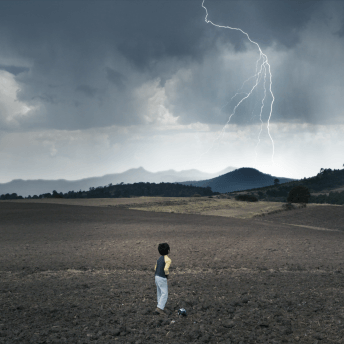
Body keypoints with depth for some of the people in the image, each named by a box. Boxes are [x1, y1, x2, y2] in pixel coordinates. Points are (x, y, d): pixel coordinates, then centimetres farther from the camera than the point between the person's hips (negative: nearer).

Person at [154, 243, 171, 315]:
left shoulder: (159, 259, 11)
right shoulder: (168, 260, -15)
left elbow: (155, 268, 14)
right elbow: (166, 269, -26)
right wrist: (167, 274, -7)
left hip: (157, 277, 8)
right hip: (162, 278, -8)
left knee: (160, 293, 15)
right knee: (164, 294, -4)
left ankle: (160, 307, 19)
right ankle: (159, 308, -12)